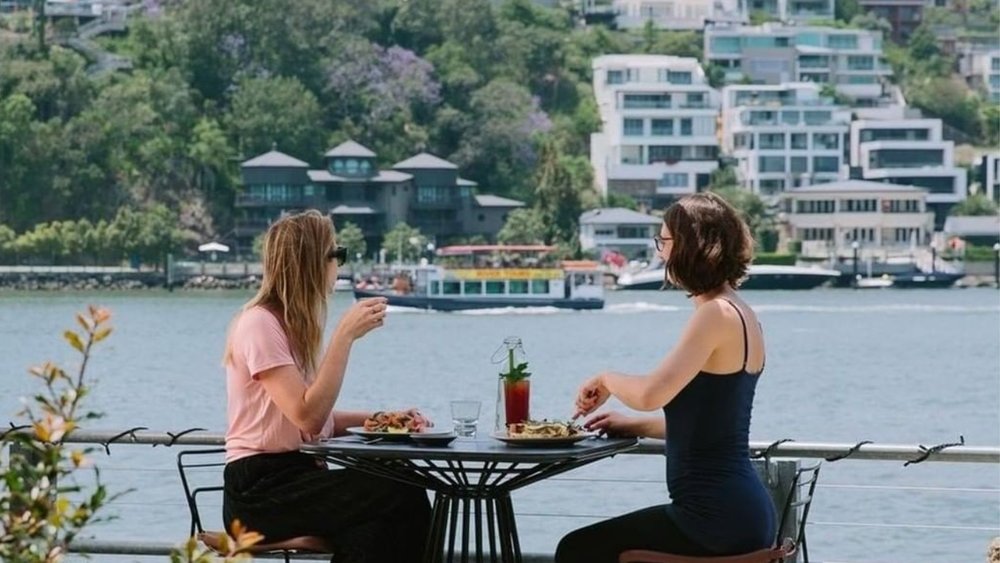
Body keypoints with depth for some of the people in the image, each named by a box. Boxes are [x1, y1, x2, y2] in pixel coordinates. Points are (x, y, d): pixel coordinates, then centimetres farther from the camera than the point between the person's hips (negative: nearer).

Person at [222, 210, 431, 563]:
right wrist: (345, 335, -19)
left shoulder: (295, 325, 19)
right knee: (403, 500, -24)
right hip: (259, 491, -8)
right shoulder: (259, 324, -10)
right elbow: (308, 417, -20)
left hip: (297, 478, 8)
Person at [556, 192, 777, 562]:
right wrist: (634, 426, 18)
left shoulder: (718, 314, -17)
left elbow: (651, 394, -26)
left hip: (718, 517, -10)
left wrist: (607, 380, -6)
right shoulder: (740, 313, 13)